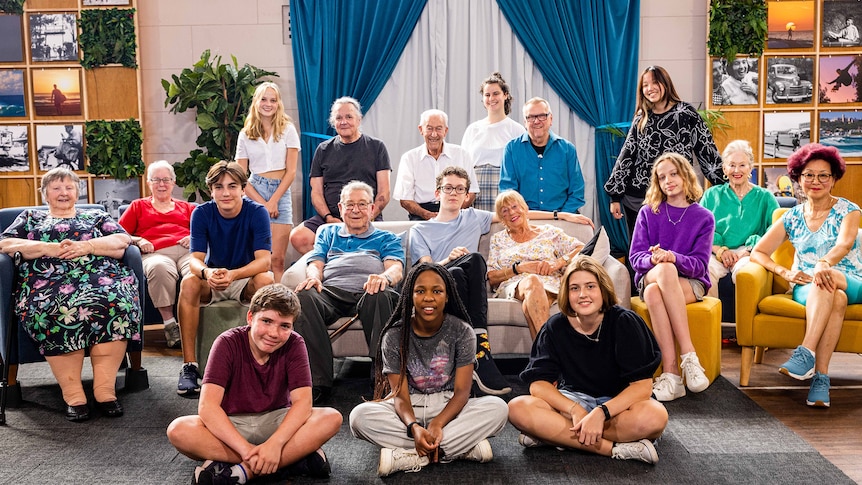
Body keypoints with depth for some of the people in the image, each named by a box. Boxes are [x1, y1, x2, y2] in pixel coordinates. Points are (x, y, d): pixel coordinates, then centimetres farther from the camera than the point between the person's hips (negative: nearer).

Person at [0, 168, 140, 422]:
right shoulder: (30, 218, 31)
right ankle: (73, 395, -34)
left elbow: (123, 241, 11)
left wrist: (86, 246, -5)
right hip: (48, 281, 0)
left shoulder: (96, 216, 29)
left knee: (115, 300, -36)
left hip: (99, 277, 0)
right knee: (55, 308, -38)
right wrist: (48, 248, -3)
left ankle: (105, 389, -34)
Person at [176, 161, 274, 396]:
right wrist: (207, 272, -41)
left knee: (266, 280, -33)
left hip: (246, 279, -1)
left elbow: (264, 260, -23)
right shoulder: (201, 213, -9)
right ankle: (189, 365, -27)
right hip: (212, 282, 2)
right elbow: (195, 259, -15)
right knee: (189, 282, -30)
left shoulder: (257, 212, -15)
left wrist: (233, 274, -43)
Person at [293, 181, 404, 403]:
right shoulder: (327, 233, 37)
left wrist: (385, 277, -17)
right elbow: (316, 263, 21)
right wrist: (313, 276, -7)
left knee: (381, 297, -40)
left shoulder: (387, 239, 31)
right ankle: (318, 381, -37)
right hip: (331, 291, 2)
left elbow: (396, 268, 10)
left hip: (368, 293, -1)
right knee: (304, 295, -35)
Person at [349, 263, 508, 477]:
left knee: (497, 407, -29)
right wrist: (414, 427, -35)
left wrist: (437, 423, -31)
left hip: (448, 407, 0)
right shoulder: (394, 336, -9)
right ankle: (465, 447, -31)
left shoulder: (462, 332, -8)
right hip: (409, 410, 0)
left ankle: (406, 456, -31)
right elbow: (401, 396, -12)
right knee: (359, 415, -31)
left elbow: (462, 391, -12)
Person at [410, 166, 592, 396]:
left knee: (474, 260, -34)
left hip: (466, 290, 2)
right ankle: (479, 347, -41)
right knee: (474, 258, -35)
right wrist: (449, 260, -17)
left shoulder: (473, 217, 29)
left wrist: (563, 215, 26)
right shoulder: (420, 230, 21)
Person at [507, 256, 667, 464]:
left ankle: (555, 435, -23)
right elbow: (538, 383, -12)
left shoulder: (624, 322, -14)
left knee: (654, 416, -36)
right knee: (518, 408, -26)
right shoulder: (556, 327, -7)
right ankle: (615, 449, -26)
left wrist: (601, 413, -32)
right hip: (573, 399, 2)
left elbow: (642, 386, -19)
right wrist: (575, 410, -28)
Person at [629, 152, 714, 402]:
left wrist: (673, 258, -24)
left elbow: (699, 265, -4)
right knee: (665, 270, -37)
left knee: (654, 292, -36)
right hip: (650, 277, 1)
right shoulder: (648, 213, 10)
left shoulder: (703, 217, 6)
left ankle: (670, 371, -39)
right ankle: (688, 356, -39)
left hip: (690, 283, -1)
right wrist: (654, 259, -21)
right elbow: (635, 256, 2)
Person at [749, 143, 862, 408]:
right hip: (807, 289, 1)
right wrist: (785, 272, -13)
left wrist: (825, 264, -44)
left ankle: (805, 354, -46)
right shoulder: (792, 217, 10)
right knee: (836, 300, -36)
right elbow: (758, 252, 7)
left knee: (826, 280, -39)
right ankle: (820, 376, -44)